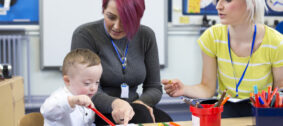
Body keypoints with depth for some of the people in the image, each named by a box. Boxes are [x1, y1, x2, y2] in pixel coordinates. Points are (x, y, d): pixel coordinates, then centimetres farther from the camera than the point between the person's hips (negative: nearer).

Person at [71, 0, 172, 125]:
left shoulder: (146, 36, 2)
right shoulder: (85, 35, -11)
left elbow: (154, 87, 5)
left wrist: (141, 102, -17)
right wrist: (114, 103, -36)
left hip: (130, 108, 4)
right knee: (140, 115, -31)